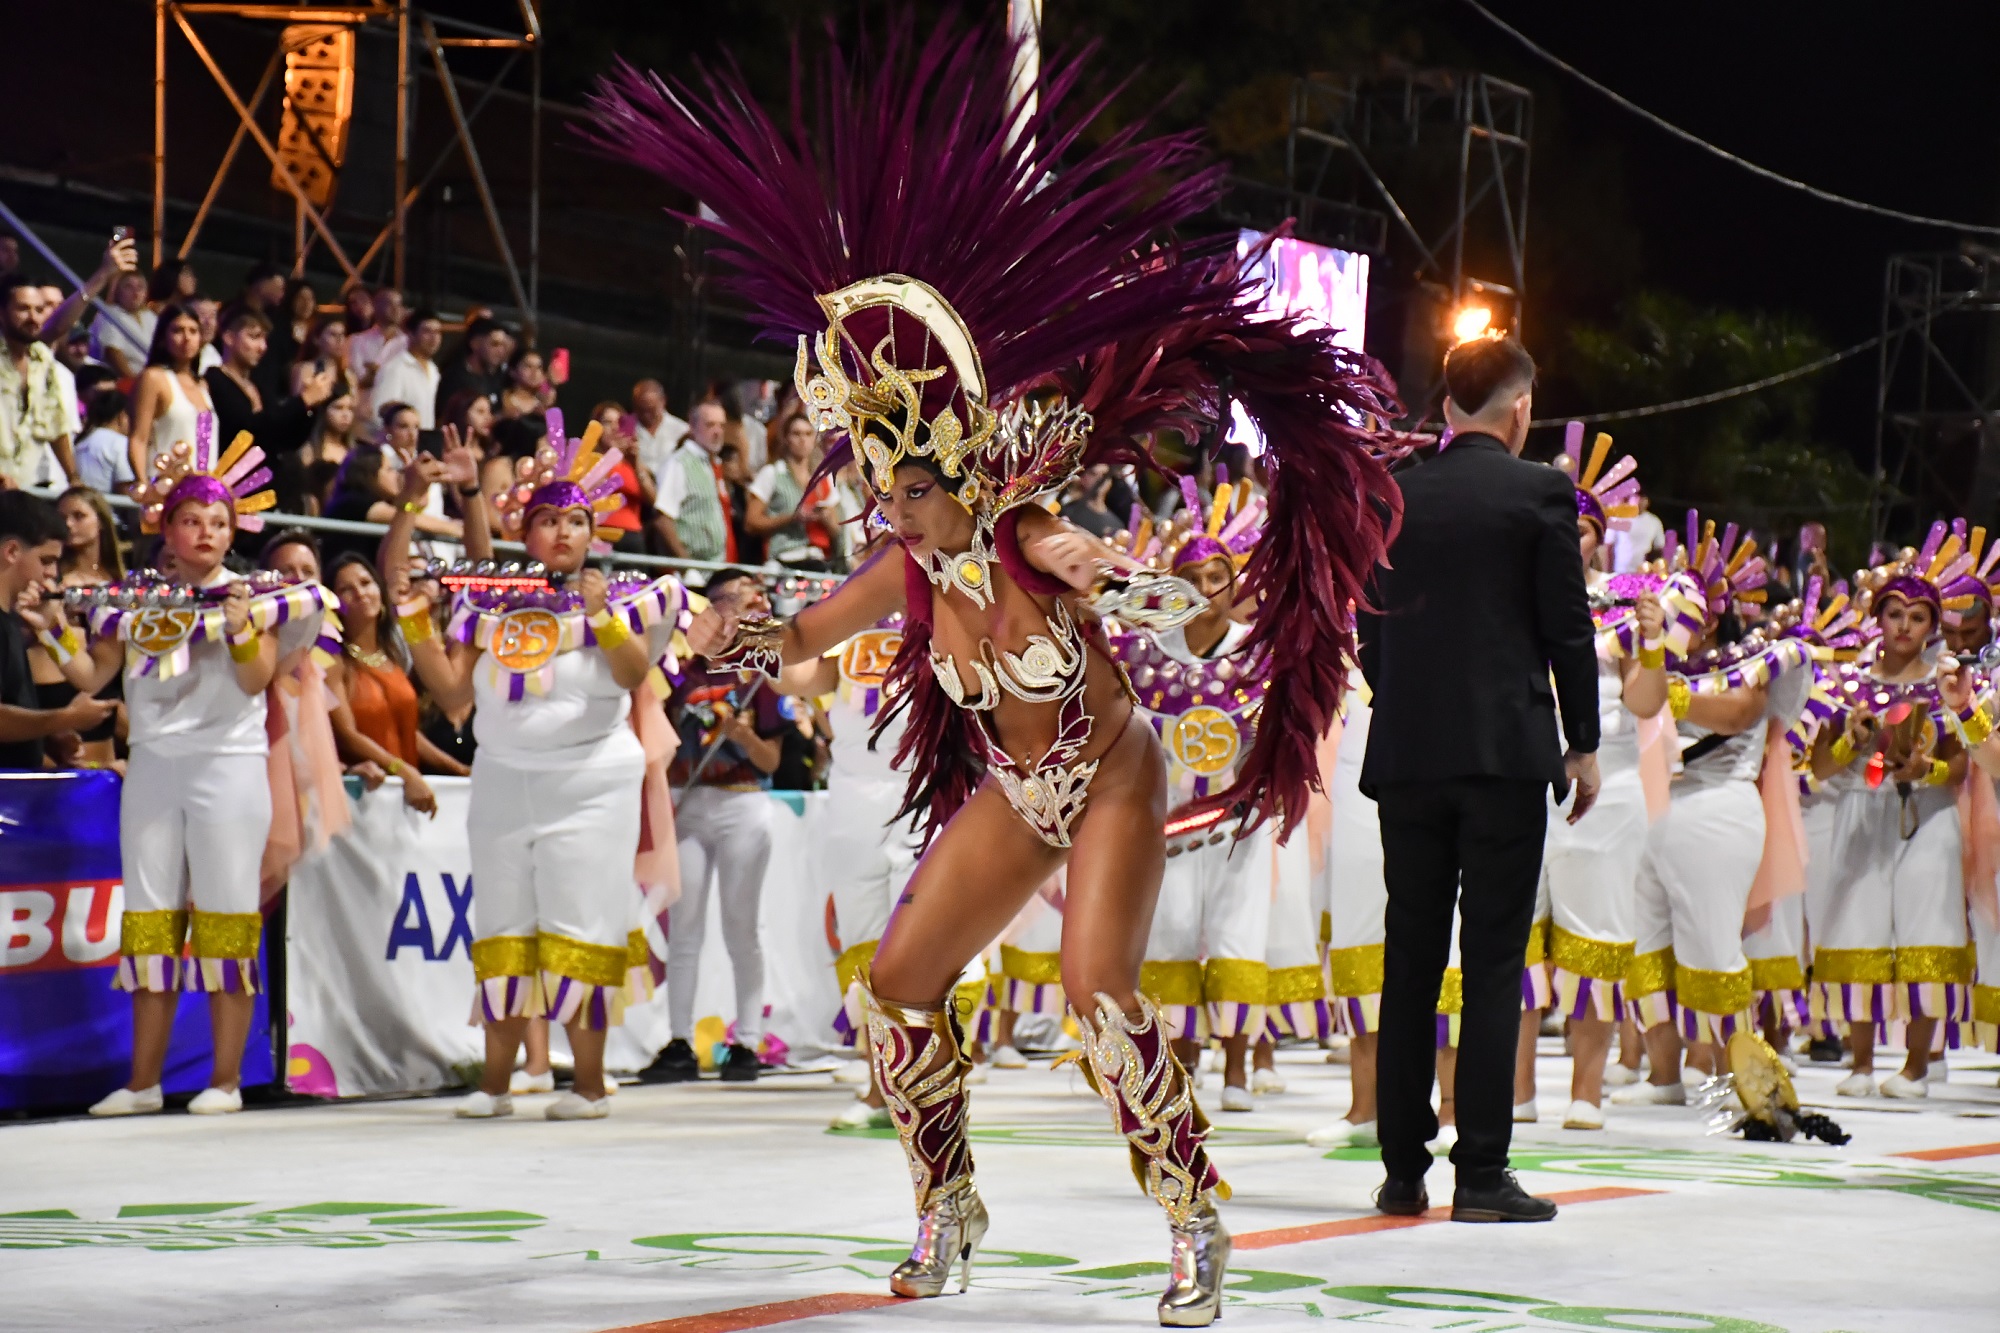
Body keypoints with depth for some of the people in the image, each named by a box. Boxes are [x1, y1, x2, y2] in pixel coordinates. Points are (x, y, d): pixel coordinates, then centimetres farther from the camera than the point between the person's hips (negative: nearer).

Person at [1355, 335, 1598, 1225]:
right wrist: (1583, 746, 6)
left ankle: (1403, 1170, 10)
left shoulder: (1392, 498, 7)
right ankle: (1481, 1176, -5)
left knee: (1408, 963, 8)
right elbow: (1568, 630, -3)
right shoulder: (1539, 493, -4)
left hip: (1407, 756, 4)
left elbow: (1371, 632, 11)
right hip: (1506, 751, -4)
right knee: (1493, 966, -3)